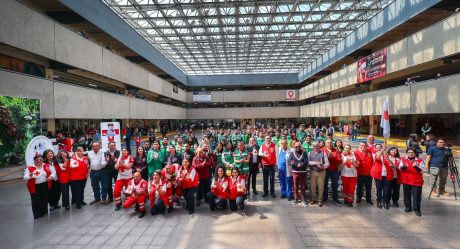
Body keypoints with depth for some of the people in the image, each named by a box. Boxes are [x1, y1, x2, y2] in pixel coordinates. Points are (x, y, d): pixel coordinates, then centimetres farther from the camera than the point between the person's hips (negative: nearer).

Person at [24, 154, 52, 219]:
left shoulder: (46, 166, -1)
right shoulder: (29, 168, -10)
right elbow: (25, 178, -11)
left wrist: (51, 176, -11)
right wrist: (30, 175, -32)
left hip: (45, 185, 3)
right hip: (35, 187, -3)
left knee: (45, 199, 14)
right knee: (36, 201, 1)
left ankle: (44, 212, 32)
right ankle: (37, 215, 16)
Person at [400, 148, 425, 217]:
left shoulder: (420, 161, -3)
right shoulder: (403, 160, 3)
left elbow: (421, 170, -11)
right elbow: (400, 168, -7)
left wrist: (416, 166, -31)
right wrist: (404, 166, -29)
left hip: (417, 182, -2)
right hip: (406, 181, 2)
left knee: (416, 196, -1)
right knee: (407, 195, 12)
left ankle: (417, 209, 11)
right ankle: (408, 207, 26)